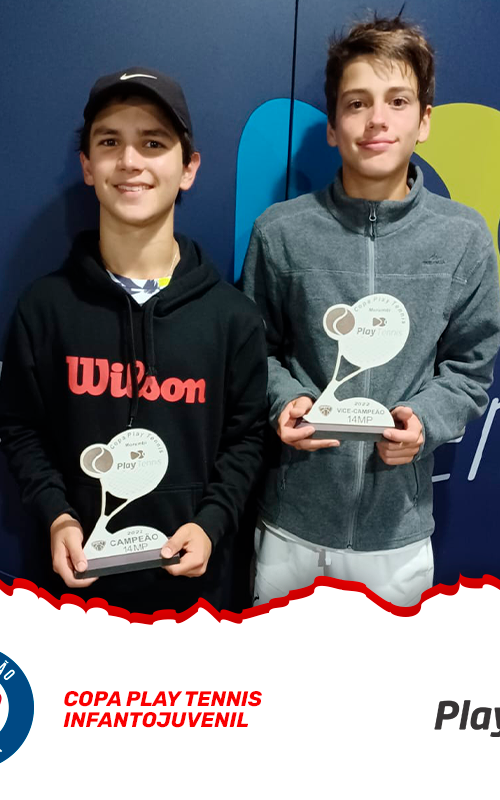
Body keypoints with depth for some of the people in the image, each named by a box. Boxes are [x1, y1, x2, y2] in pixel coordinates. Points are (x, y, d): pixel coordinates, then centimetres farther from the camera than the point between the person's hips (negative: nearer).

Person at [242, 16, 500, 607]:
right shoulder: (280, 231, -7)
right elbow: (255, 347, 4)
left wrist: (425, 420, -15)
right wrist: (284, 400, -15)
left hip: (398, 525, 1)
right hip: (291, 520, 0)